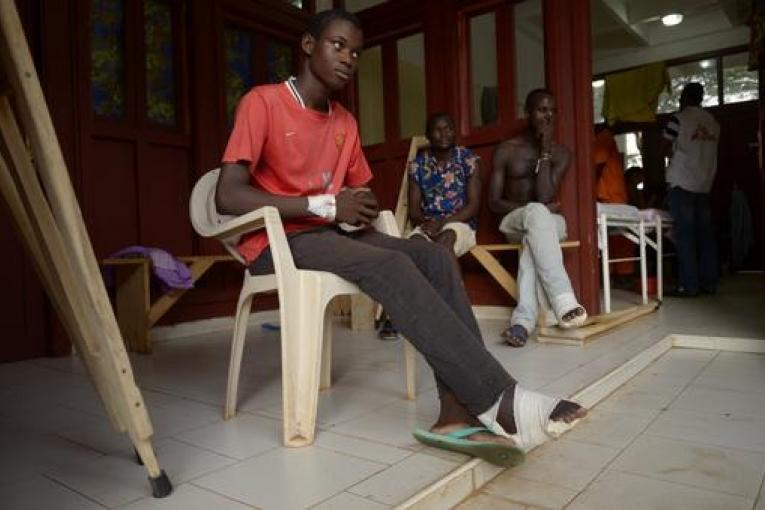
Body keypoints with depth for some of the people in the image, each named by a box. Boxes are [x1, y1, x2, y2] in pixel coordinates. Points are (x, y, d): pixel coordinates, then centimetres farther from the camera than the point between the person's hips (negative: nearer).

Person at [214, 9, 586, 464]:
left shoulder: (346, 123, 14)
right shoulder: (262, 103, -6)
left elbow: (357, 194, 20)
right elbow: (228, 196, -17)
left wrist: (360, 212, -7)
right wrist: (326, 206, -21)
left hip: (332, 235, 7)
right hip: (277, 241, -6)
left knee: (434, 257, -18)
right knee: (390, 265, -32)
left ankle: (460, 410, -28)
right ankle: (499, 399, -31)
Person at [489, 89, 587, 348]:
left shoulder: (561, 153, 2)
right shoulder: (506, 150, 1)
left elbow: (545, 197, -13)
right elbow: (494, 202, -5)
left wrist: (545, 151, -15)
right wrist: (534, 208, -18)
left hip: (548, 221, 1)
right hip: (513, 222, -1)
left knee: (533, 239, -38)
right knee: (536, 212, -39)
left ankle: (524, 318, -47)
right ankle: (565, 303, -50)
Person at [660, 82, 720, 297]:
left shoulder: (679, 118, -5)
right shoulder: (713, 122, 12)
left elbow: (665, 149, -1)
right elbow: (708, 151, 17)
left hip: (681, 183, -6)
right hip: (705, 184, 6)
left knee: (684, 233, -6)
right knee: (705, 233, 7)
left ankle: (688, 285, -7)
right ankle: (709, 283, 10)